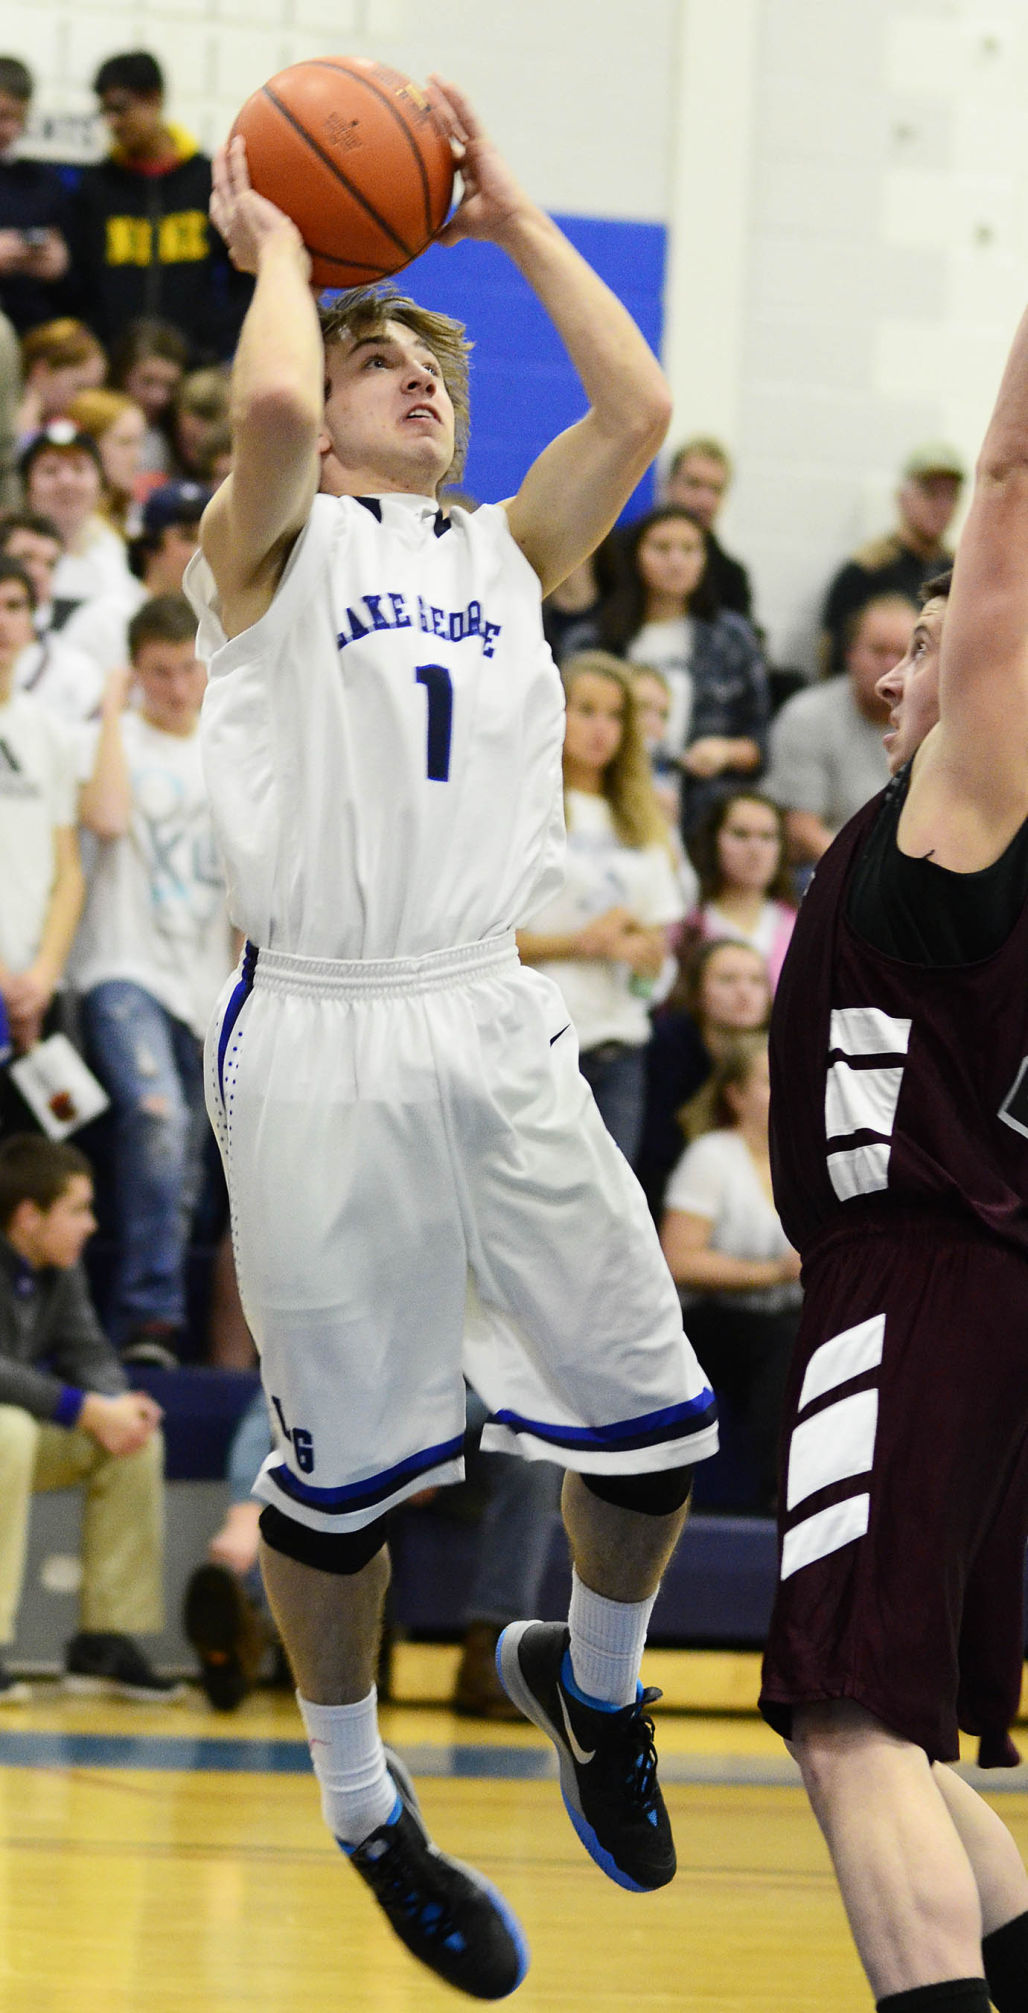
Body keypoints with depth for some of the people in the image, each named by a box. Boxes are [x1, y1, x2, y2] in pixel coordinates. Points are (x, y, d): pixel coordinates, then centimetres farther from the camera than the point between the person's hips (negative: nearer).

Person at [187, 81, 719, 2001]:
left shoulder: (506, 553, 15)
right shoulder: (273, 550, 1)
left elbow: (637, 408, 1)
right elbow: (268, 408, -21)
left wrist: (516, 221, 8)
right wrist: (277, 243, -3)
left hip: (496, 1029, 4)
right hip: (320, 1036, -4)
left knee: (651, 1412, 1)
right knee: (339, 1460, 4)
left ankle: (590, 1681, 30)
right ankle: (365, 1814, 22)